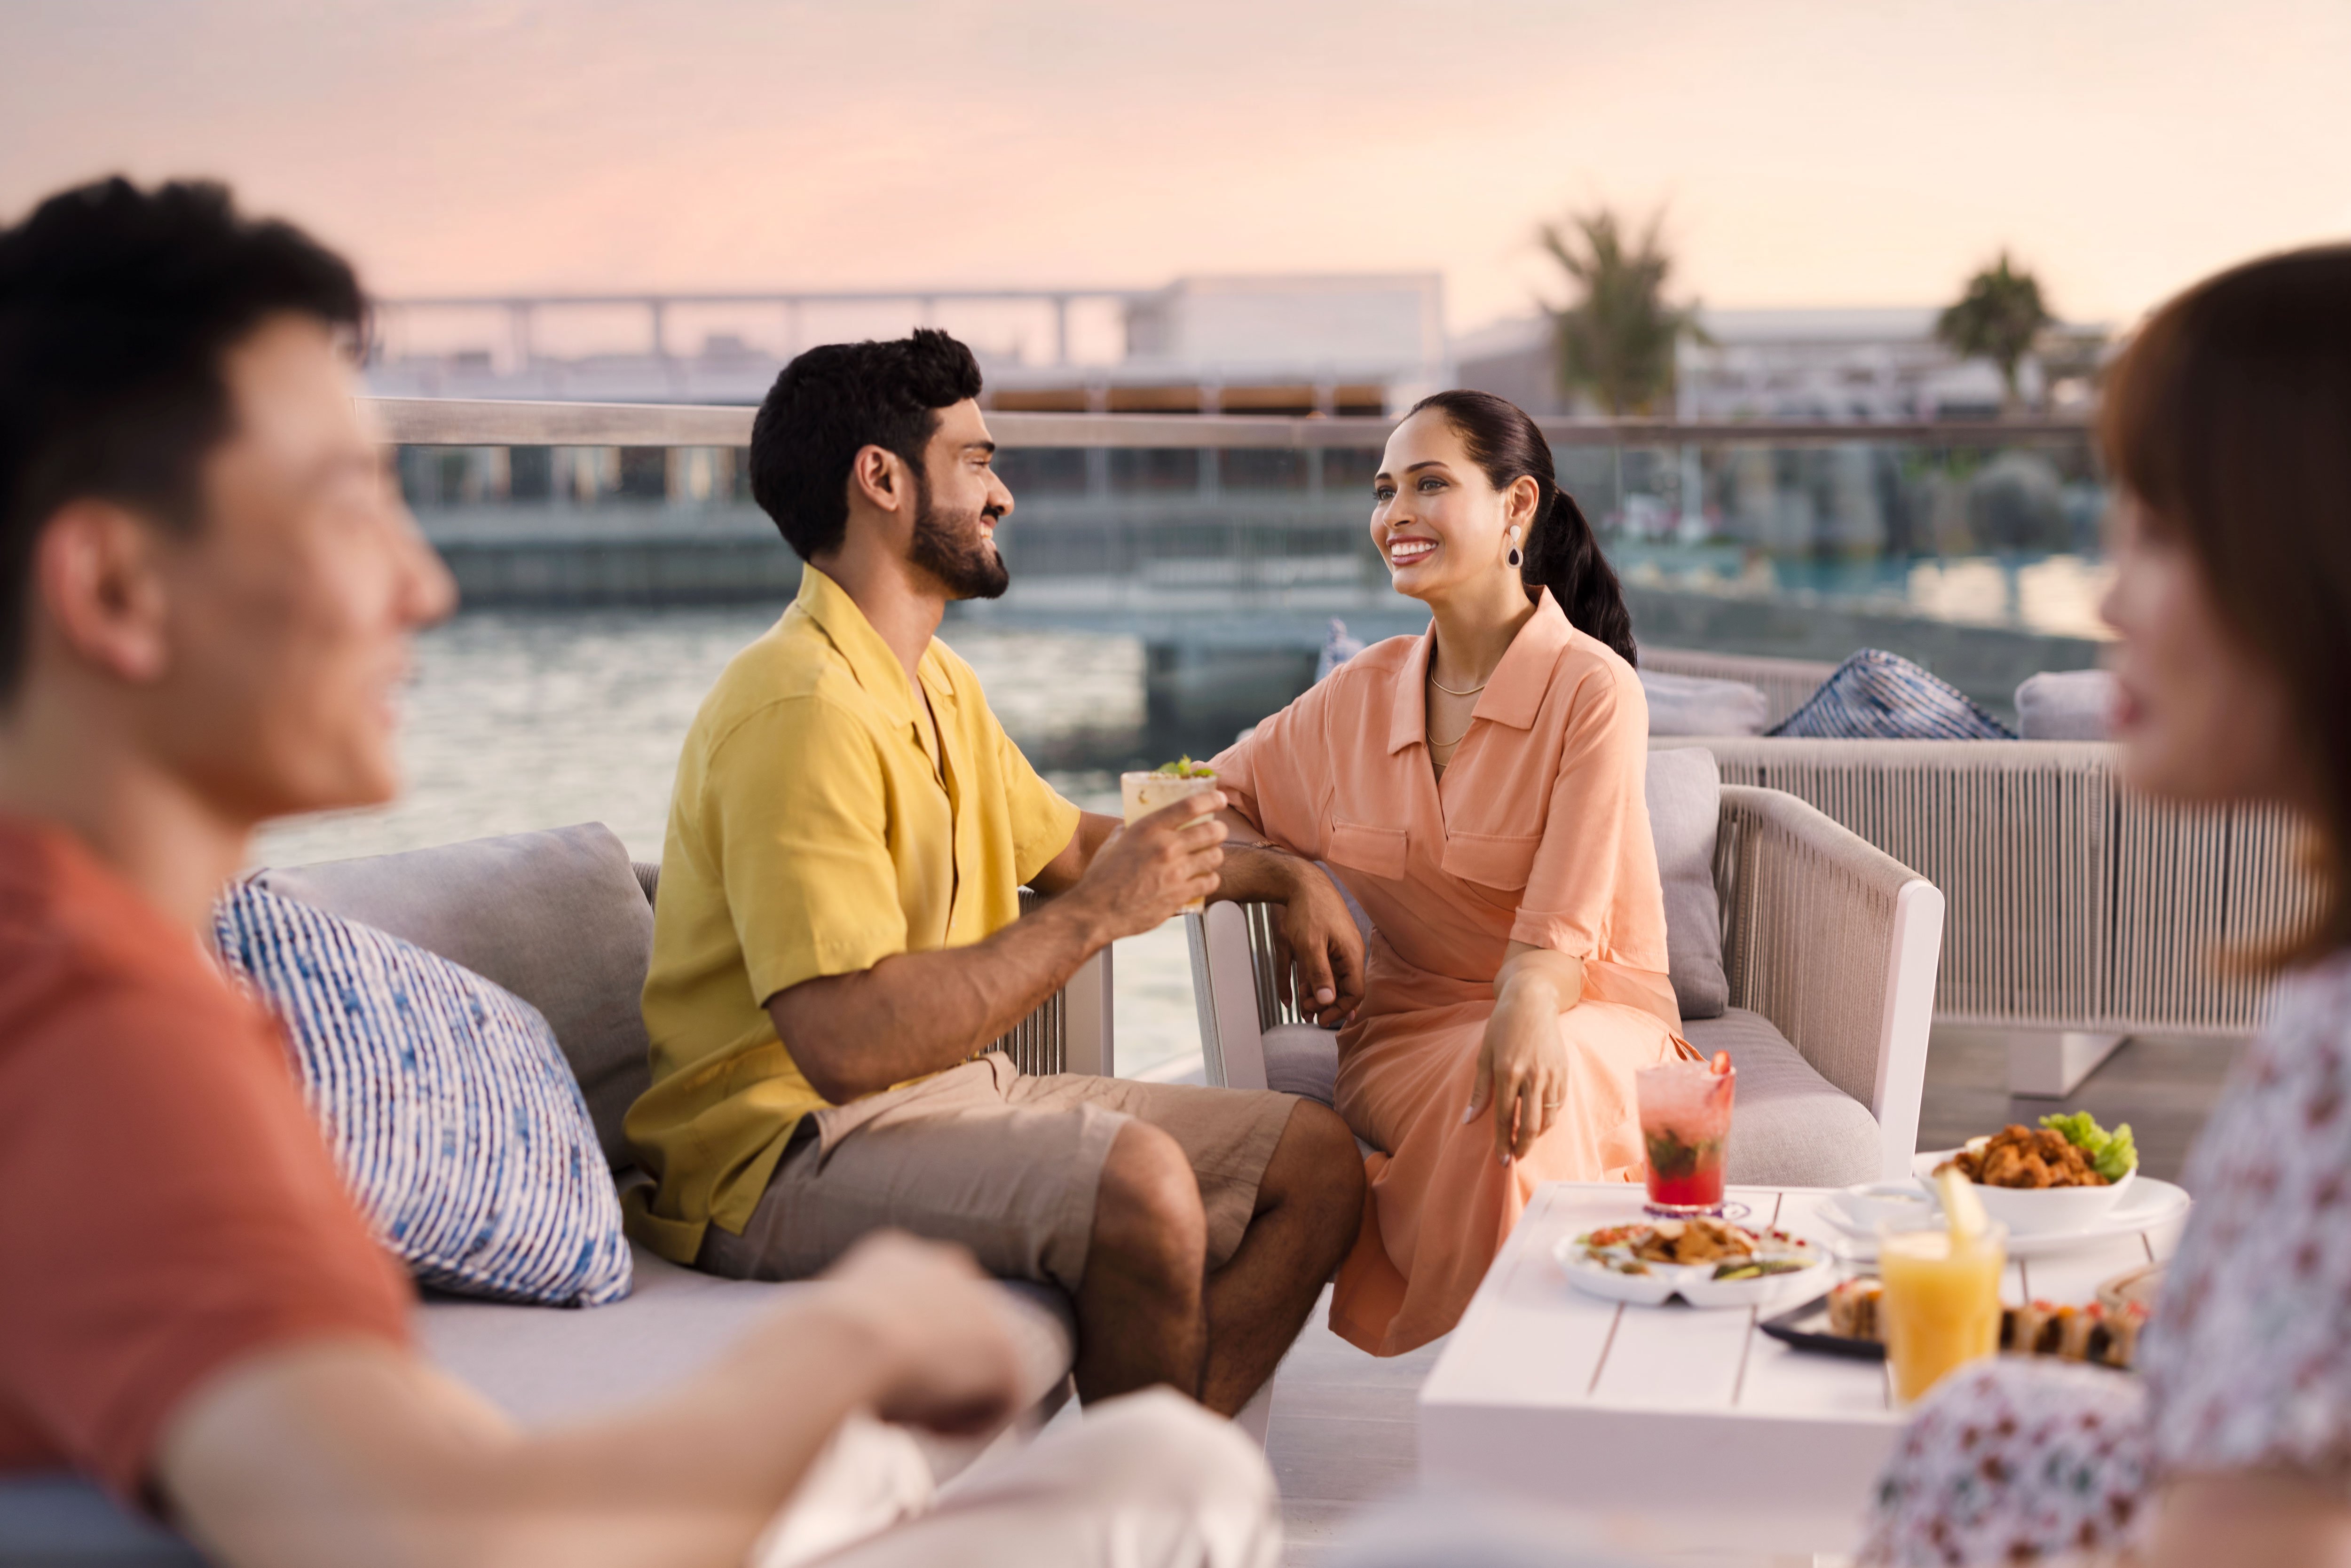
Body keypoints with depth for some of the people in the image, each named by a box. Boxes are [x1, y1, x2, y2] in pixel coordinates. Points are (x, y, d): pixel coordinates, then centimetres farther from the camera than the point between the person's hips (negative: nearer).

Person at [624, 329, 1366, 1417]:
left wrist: (1276, 876, 24)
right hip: (790, 1154, -10)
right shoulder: (802, 710, -19)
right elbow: (846, 1043, -28)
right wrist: (1095, 914, -20)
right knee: (1139, 1182, -33)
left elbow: (1065, 839, 34)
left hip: (957, 1094, 10)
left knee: (1317, 1161, 1)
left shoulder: (938, 689, 15)